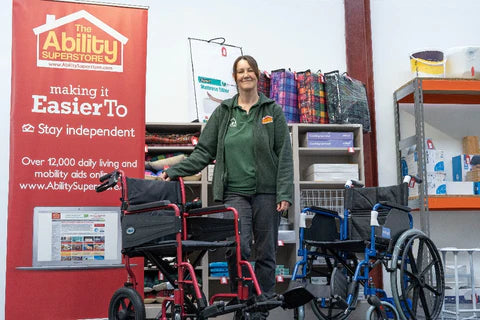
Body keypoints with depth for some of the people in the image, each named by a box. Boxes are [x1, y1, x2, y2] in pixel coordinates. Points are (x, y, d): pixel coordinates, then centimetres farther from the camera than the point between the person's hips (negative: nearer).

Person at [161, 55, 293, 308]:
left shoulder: (273, 111, 5)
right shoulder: (223, 111, 9)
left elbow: (284, 155, 0)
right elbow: (204, 152, 8)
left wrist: (284, 193, -8)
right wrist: (175, 171, -2)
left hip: (266, 192, 0)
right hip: (235, 192, 1)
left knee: (265, 252, 6)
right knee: (240, 249, -10)